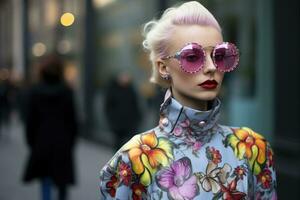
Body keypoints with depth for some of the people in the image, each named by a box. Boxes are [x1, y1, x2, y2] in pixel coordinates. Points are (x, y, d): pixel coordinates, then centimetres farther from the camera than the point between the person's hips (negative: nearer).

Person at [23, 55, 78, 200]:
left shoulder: (34, 92, -5)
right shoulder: (66, 92, -6)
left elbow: (30, 120, -3)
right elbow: (72, 120, -4)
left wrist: (31, 142, 7)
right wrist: (71, 141, 7)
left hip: (41, 142, 0)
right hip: (63, 142, 0)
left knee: (45, 180, 5)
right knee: (62, 179, 13)